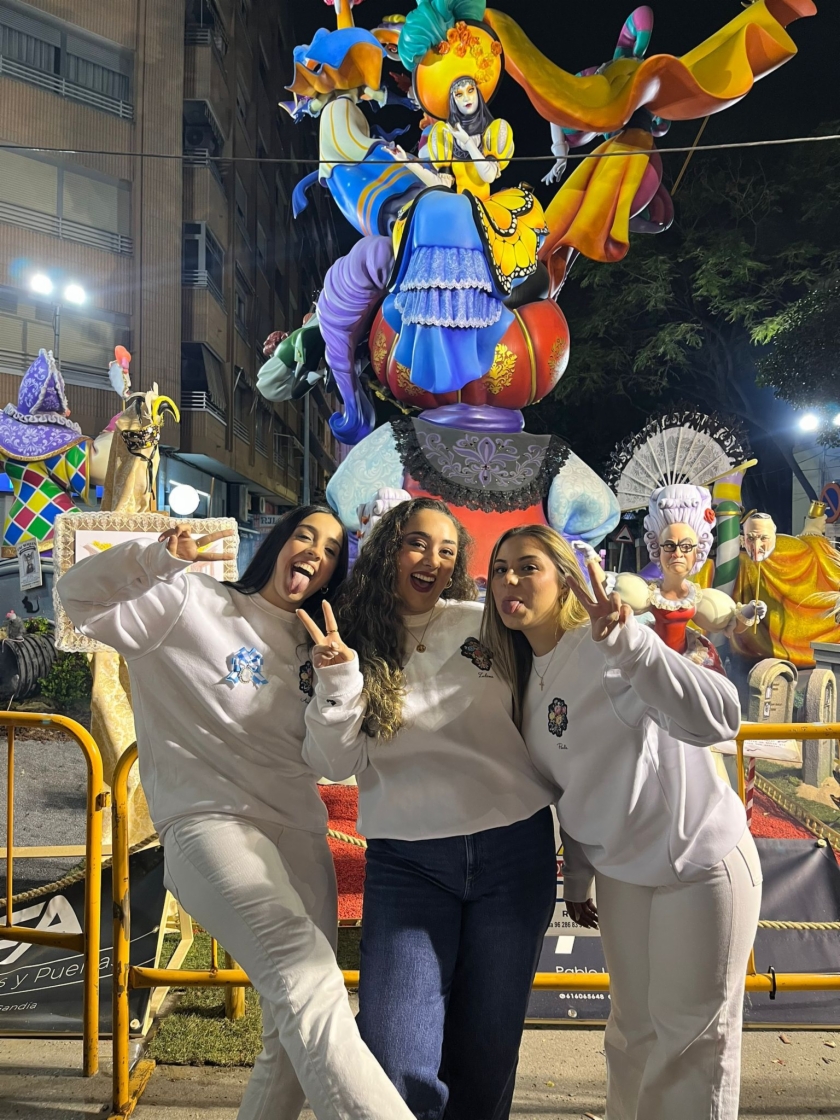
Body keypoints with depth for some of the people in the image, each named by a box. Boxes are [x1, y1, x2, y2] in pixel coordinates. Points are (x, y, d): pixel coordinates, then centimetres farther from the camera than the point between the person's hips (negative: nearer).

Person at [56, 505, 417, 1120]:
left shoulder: (308, 644, 19)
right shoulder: (194, 604, 3)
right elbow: (81, 596, 1)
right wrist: (158, 559, -16)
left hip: (301, 835, 7)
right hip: (211, 823, -7)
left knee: (298, 1035, 9)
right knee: (308, 977, -27)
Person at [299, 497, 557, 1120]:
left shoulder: (490, 624, 0)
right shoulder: (352, 643, 2)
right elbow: (335, 763, -4)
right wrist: (338, 682, -20)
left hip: (514, 854, 1)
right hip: (406, 863, 0)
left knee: (487, 1058, 14)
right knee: (397, 1069, -9)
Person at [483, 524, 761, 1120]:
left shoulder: (603, 648, -21)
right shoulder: (526, 677, 2)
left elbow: (718, 718, -37)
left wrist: (628, 641, -48)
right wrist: (577, 879, 18)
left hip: (701, 863, -6)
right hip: (620, 872, 7)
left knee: (693, 1035, 7)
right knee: (634, 1027, 19)